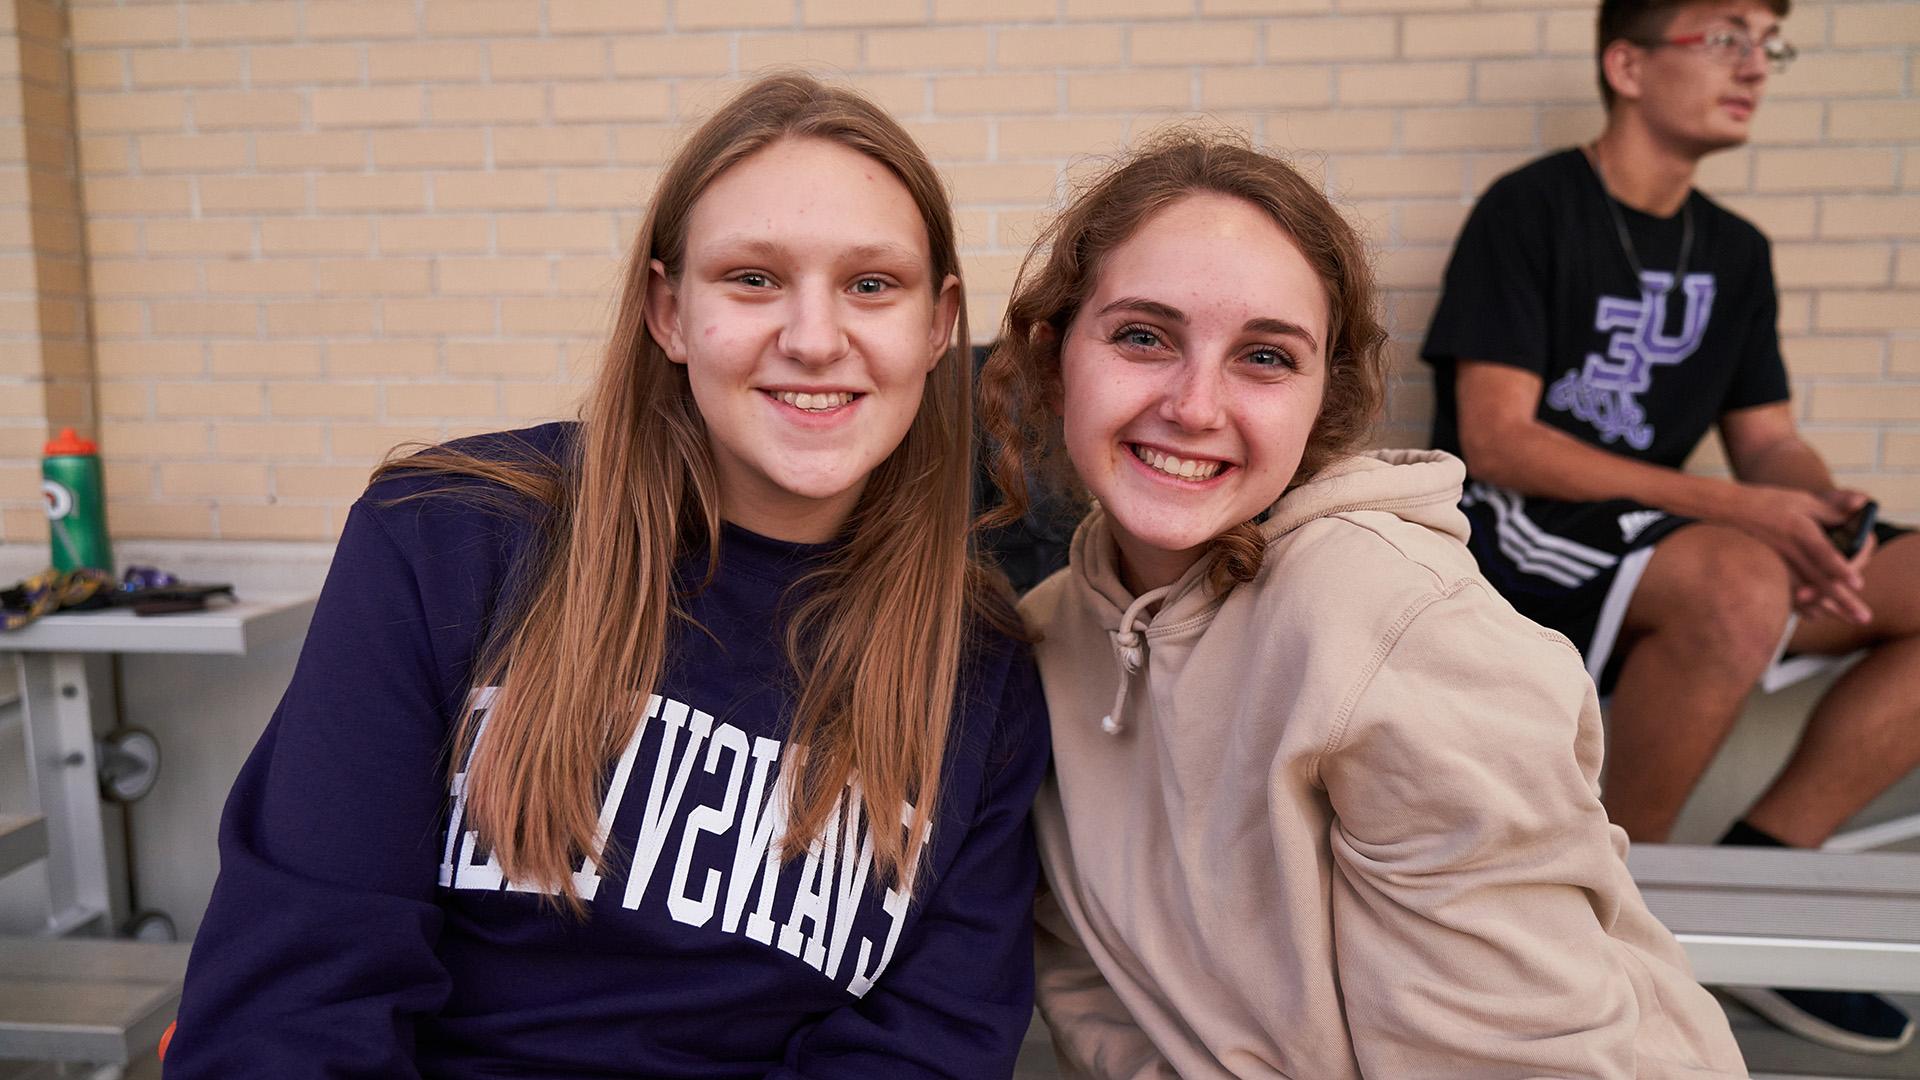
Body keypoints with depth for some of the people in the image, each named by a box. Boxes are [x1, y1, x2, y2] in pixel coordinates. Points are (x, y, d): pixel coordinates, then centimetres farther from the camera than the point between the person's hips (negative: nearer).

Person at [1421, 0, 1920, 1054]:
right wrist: (1731, 507, -22)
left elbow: (1769, 441, 12)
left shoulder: (1734, 252, 14)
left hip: (1653, 541, 7)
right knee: (1741, 584, -35)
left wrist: (1814, 514, -13)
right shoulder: (1530, 209, -7)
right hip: (1515, 533, -7)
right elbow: (1495, 441, -16)